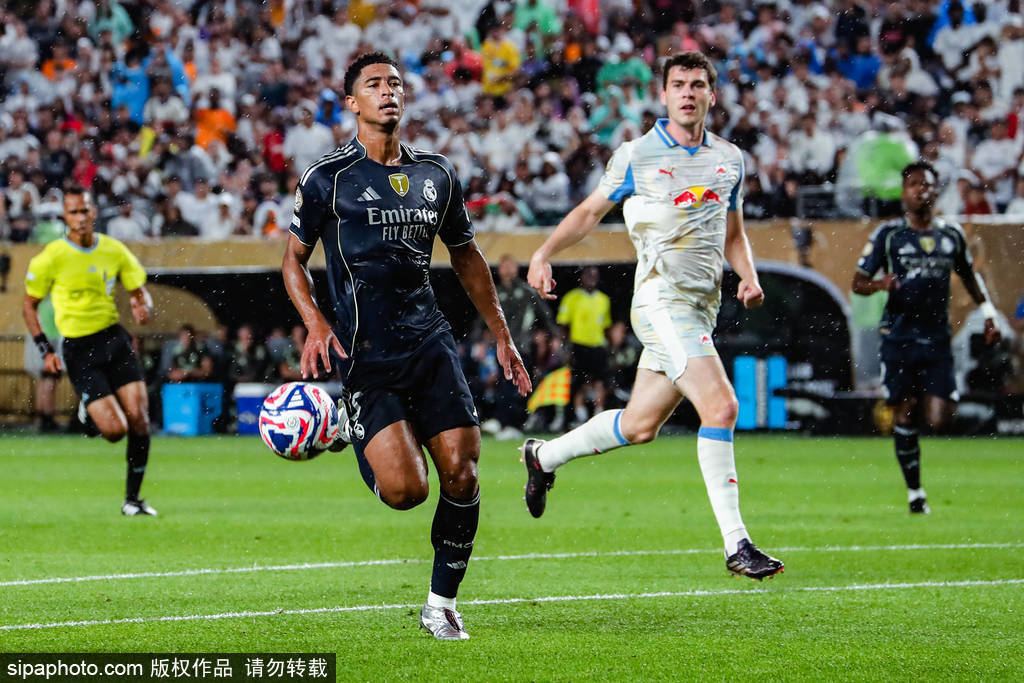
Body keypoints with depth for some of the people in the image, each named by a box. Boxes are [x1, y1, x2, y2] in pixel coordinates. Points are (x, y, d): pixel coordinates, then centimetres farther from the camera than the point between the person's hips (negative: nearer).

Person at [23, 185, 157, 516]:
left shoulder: (114, 250, 2)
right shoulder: (51, 257, -8)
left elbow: (139, 291, 13)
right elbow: (29, 305, 2)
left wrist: (143, 308, -12)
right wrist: (45, 350, -7)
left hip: (114, 338, 3)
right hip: (79, 349, -3)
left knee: (139, 419, -9)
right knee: (114, 430, -14)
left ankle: (132, 498, 6)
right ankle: (89, 408, 25)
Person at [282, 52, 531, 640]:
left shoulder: (437, 174, 11)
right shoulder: (328, 179, -1)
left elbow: (467, 256, 22)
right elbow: (295, 259, 7)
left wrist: (502, 336, 19)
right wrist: (316, 325, -10)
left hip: (430, 342, 4)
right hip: (366, 353, -4)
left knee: (462, 475, -9)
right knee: (405, 490, -16)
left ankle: (442, 603, 9)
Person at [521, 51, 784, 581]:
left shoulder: (730, 159, 13)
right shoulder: (635, 155, 0)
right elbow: (590, 211, 12)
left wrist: (749, 277, 4)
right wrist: (544, 253, -1)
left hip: (703, 308, 6)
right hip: (662, 299, -6)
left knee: (640, 425, 12)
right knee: (721, 406, -21)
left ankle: (544, 456, 37)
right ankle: (736, 544, -20)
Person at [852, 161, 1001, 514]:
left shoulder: (952, 234, 9)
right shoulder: (888, 234, -1)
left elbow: (969, 275, 25)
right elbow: (858, 282, 0)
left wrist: (988, 315, 20)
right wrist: (879, 284, -22)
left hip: (937, 339, 2)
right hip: (899, 337, -2)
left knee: (938, 420, -9)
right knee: (904, 415, -2)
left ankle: (920, 403, 28)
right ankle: (914, 491, 13)